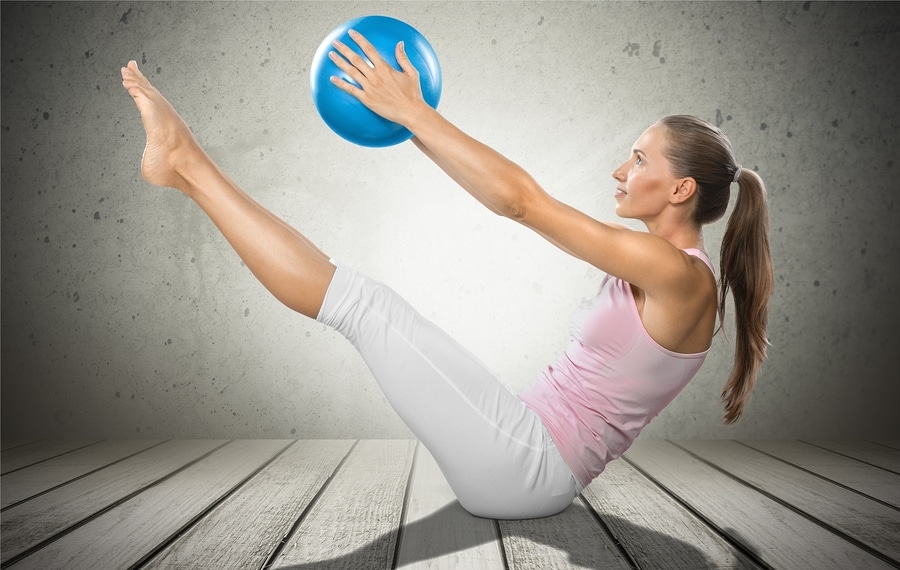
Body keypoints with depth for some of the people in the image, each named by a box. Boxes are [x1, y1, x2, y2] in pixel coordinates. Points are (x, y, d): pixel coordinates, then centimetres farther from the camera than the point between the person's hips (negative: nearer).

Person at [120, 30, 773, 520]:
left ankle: (188, 163, -1)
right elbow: (518, 201, 9)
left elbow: (521, 200, -21)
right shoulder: (657, 265, 12)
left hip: (526, 466, -8)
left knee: (361, 299, -13)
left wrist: (412, 110, -17)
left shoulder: (681, 275, -15)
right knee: (365, 302, 5)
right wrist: (413, 122, 5)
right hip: (532, 454, 8)